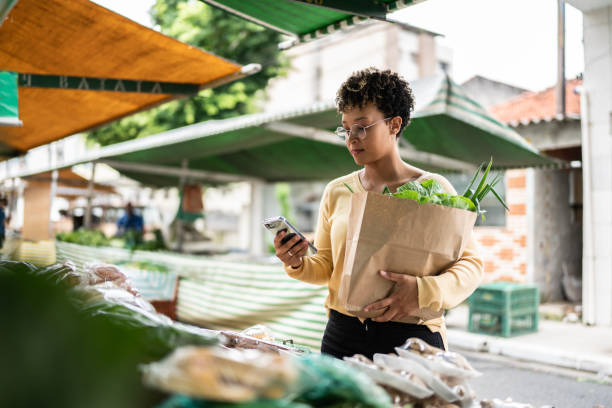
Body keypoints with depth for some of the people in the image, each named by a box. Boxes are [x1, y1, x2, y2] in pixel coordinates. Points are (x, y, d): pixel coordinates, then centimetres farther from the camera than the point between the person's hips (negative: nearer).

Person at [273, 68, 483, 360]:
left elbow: (471, 263, -4)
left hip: (412, 339, -3)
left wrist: (424, 291, -22)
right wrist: (298, 264, -9)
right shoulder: (336, 192, 8)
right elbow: (326, 266, 12)